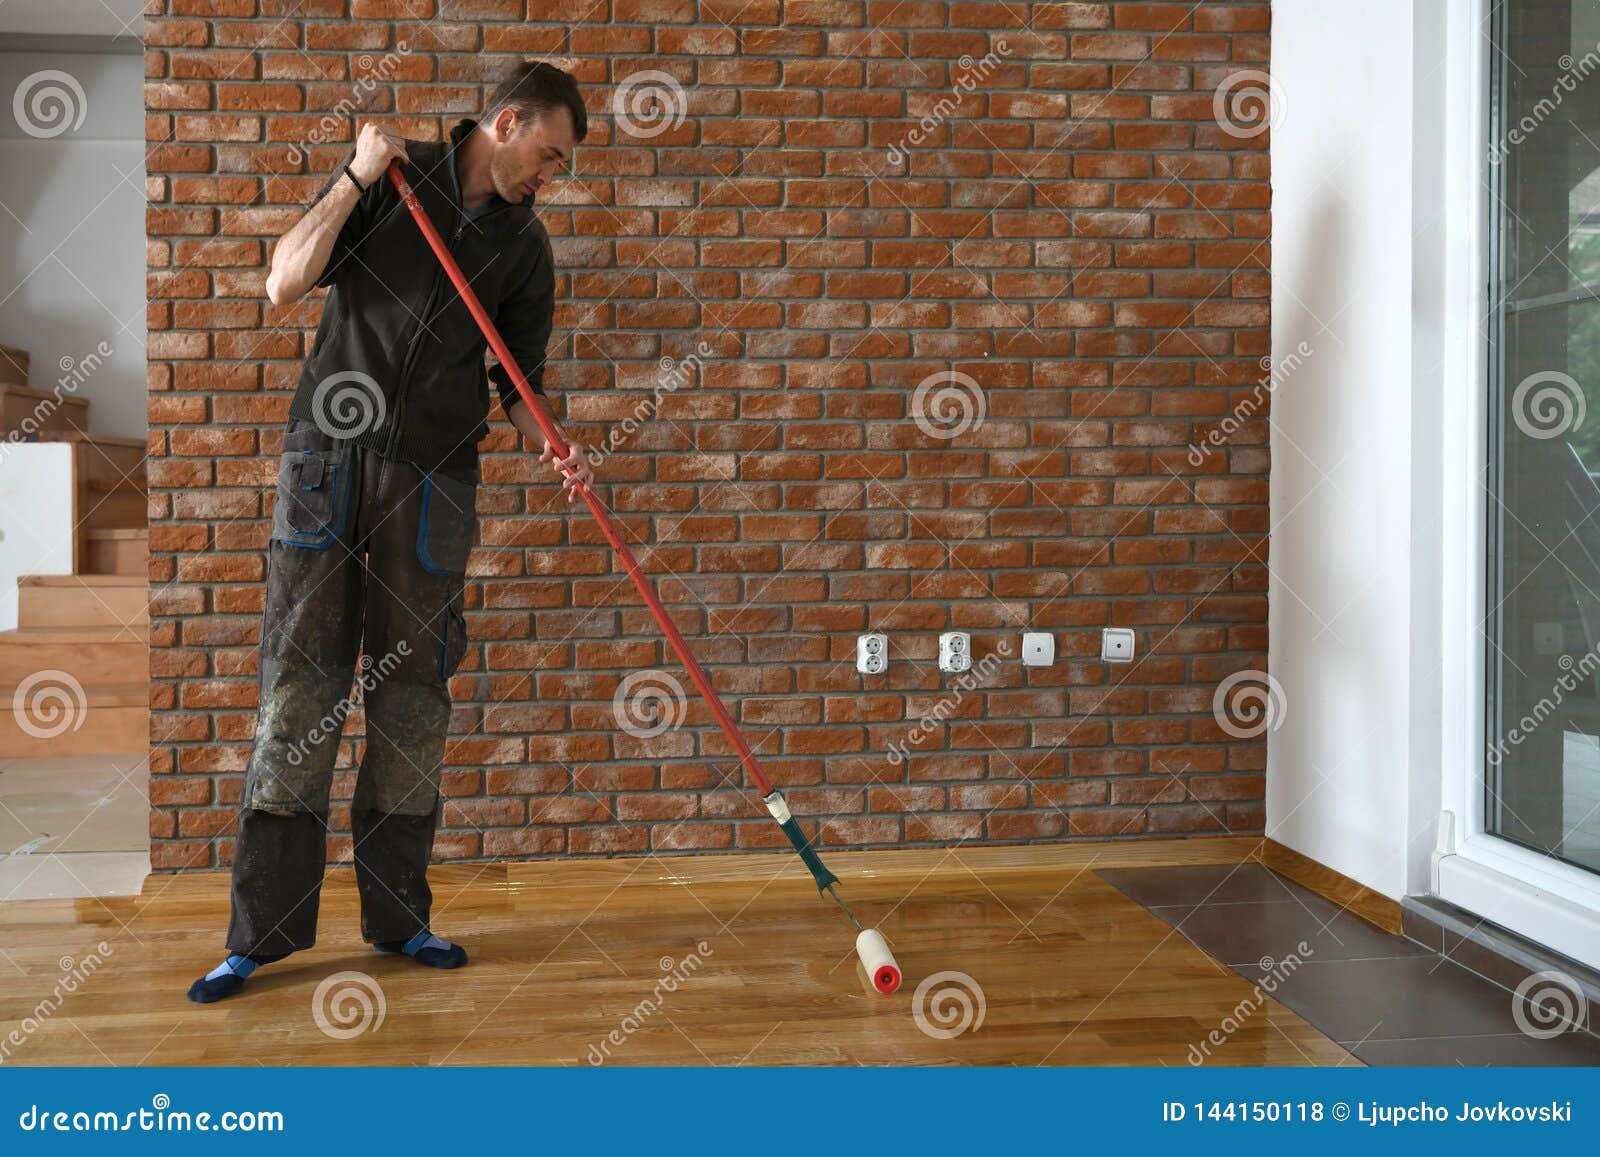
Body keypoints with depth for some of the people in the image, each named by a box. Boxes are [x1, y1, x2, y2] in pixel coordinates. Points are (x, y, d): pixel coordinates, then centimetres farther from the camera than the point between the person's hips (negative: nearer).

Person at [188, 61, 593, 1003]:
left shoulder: (526, 246, 10)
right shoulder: (392, 175, 4)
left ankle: (398, 916, 15)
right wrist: (354, 180, -11)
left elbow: (519, 379, 11)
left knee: (413, 693, 4)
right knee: (302, 684, -3)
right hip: (329, 460, -2)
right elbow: (285, 285, -3)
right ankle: (265, 928, 3)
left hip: (436, 475, 2)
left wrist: (554, 448, -8)